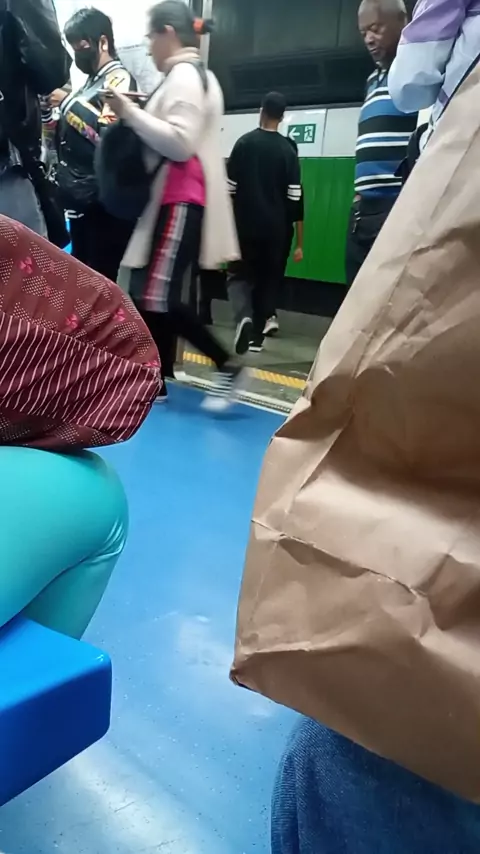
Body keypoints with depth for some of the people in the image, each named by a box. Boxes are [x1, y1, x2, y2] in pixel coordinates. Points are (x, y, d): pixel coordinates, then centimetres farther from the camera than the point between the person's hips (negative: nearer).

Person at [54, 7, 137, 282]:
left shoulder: (119, 79, -7)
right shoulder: (92, 81, 20)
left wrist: (68, 102, -14)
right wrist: (59, 114, 9)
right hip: (81, 198, 9)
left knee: (104, 280, -8)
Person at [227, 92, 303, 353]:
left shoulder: (244, 142, -1)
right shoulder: (288, 150, -1)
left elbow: (230, 187, -1)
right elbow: (294, 196, -3)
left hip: (245, 223, 0)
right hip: (276, 227, 1)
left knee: (239, 274, 10)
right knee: (268, 279, 11)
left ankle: (244, 317, -18)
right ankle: (257, 335, 12)